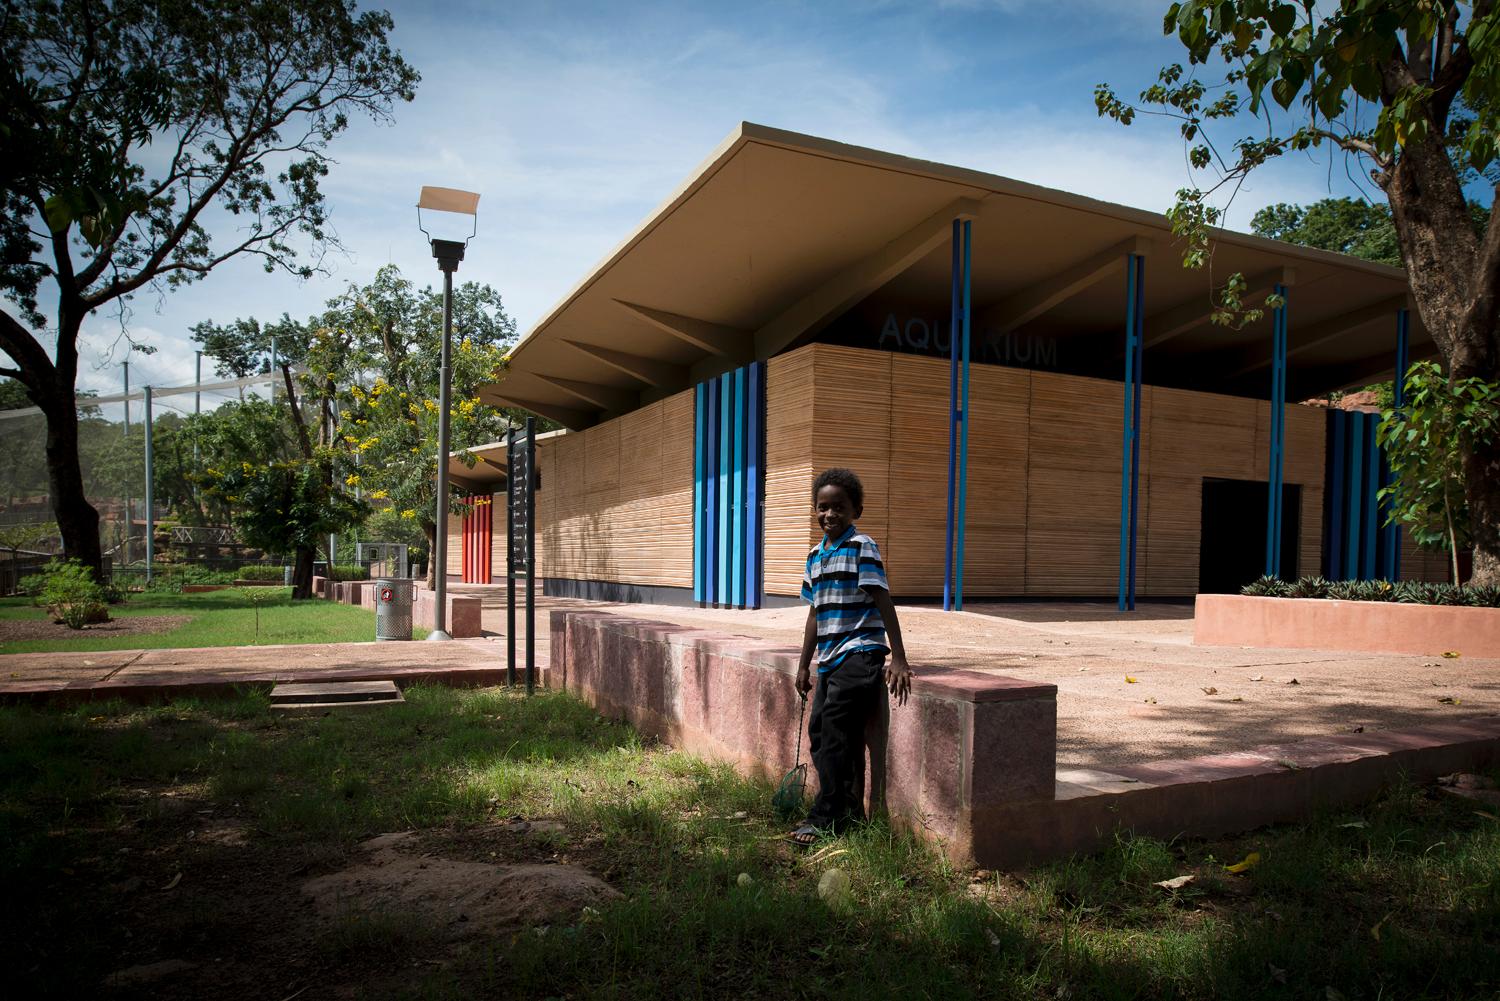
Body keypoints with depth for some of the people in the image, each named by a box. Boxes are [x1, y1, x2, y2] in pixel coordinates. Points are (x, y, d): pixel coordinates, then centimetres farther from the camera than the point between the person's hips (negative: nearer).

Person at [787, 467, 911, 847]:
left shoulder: (862, 547, -8)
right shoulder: (816, 555, 13)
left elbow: (884, 602, -13)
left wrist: (898, 659, -17)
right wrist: (804, 665, 20)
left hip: (859, 654, -8)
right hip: (830, 658, 8)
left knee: (835, 732, -10)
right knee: (819, 731, 9)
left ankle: (826, 818, 1)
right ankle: (850, 812, 23)